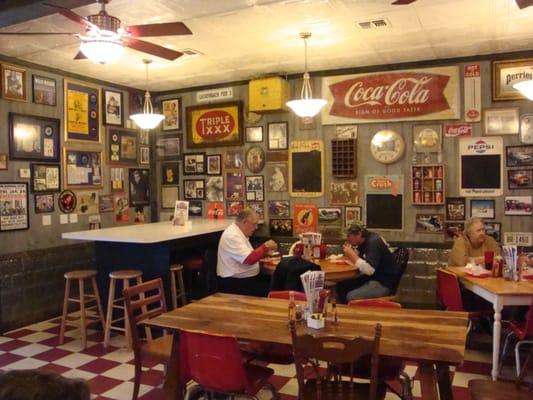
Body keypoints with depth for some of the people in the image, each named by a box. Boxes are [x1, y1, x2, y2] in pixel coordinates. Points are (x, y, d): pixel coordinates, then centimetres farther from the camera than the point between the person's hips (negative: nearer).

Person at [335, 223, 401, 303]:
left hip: (384, 283, -10)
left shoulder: (373, 242, -21)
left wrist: (352, 255, -24)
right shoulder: (364, 242, 7)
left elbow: (369, 270, -30)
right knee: (341, 286, 4)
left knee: (350, 297, -26)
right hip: (372, 277, 10)